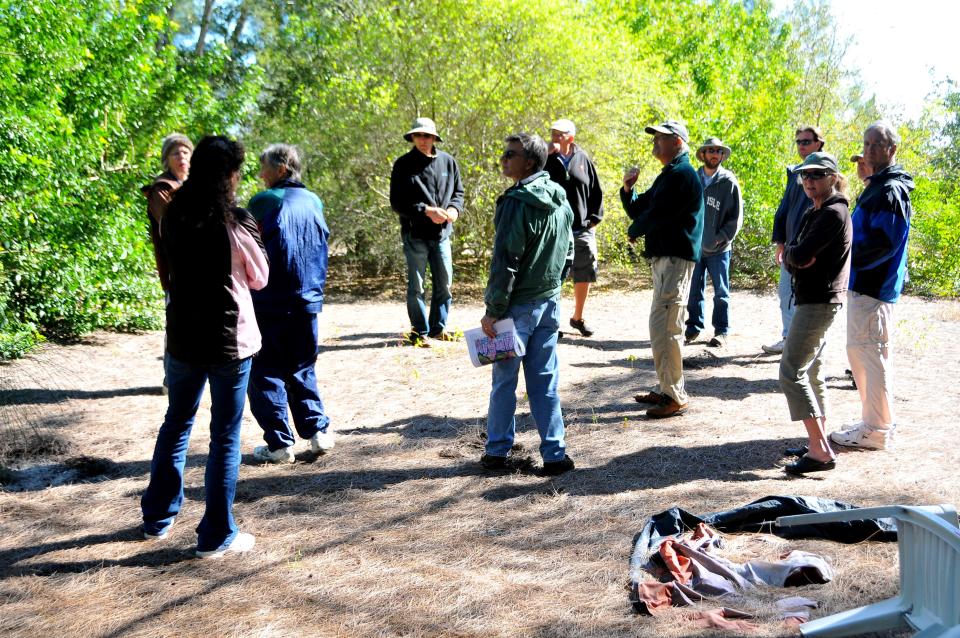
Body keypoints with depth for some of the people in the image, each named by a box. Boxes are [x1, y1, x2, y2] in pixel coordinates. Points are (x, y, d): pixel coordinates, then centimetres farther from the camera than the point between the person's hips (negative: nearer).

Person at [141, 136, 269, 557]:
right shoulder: (235, 222, -14)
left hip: (183, 336, 5)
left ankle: (157, 518, 33)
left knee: (176, 424, 21)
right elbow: (259, 279, -1)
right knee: (225, 437, 5)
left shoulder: (173, 218, 0)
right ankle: (216, 536, 12)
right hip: (229, 339, -5)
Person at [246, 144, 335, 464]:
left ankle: (280, 443, 6)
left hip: (270, 304, -5)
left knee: (265, 374, 6)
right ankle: (318, 430, 12)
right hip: (308, 302, 5)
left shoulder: (264, 202, -10)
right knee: (302, 370, 18)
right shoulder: (314, 202, 7)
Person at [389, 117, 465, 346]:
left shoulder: (447, 161, 5)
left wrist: (454, 208, -6)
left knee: (444, 283, 11)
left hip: (442, 233, 4)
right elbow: (397, 202, -9)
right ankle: (419, 332, 14)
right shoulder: (403, 165, -6)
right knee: (416, 286, 3)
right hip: (415, 234, -4)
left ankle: (438, 327, 26)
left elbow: (458, 191, 15)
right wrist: (426, 211, -18)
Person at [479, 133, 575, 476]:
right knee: (545, 382, 11)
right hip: (549, 302, 7)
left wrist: (493, 311, -14)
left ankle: (497, 451, 20)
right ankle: (555, 454, 12)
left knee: (504, 380, 7)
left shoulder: (517, 202, -17)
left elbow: (505, 261, -19)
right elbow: (568, 252, 16)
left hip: (518, 306, -7)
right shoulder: (560, 200, 8)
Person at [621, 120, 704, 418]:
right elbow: (639, 210, 20)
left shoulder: (683, 175, -13)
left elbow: (656, 216, -18)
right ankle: (665, 388, 25)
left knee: (664, 329, -11)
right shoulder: (668, 176, 21)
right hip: (663, 257, 11)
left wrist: (634, 231, 1)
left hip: (675, 259, -11)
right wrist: (628, 189, 2)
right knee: (663, 327, 16)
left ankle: (675, 397, -5)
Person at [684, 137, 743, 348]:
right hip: (694, 245, 3)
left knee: (721, 292, 4)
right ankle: (693, 328, 20)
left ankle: (721, 332, 12)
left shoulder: (729, 181, -3)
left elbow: (736, 216, -2)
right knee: (694, 290, 9)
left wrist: (722, 237, -8)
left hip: (718, 249, -2)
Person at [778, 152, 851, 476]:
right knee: (811, 373, 14)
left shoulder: (834, 213, -15)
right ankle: (820, 444, 22)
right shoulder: (813, 213, 15)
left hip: (819, 301, -10)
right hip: (811, 299, 10)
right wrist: (796, 258, -13)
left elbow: (800, 255, -24)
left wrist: (794, 254, -3)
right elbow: (790, 258, 8)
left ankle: (820, 452, -14)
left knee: (791, 373, -13)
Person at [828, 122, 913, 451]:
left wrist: (845, 258, -16)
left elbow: (883, 242, -22)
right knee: (861, 351, 16)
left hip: (874, 287, -10)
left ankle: (876, 431, 2)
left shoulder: (890, 190, -14)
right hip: (866, 283, 10)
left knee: (871, 353, -5)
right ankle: (875, 421, 26)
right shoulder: (877, 186, 18)